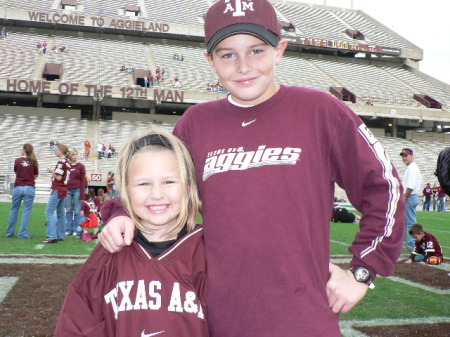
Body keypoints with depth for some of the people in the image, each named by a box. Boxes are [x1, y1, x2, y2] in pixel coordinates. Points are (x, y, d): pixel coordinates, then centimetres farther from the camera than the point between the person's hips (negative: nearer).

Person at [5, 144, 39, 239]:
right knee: (26, 211, 2)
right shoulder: (33, 162, 0)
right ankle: (23, 234, -1)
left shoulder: (17, 161, -1)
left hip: (18, 187, 1)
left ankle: (10, 232, 20)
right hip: (29, 188, -1)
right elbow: (36, 176, 7)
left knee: (14, 210, 13)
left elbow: (16, 172, 12)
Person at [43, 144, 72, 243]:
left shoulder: (61, 162, -14)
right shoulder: (67, 162, 12)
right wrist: (54, 171, 10)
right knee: (61, 213, 13)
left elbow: (58, 177, -18)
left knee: (49, 211, -9)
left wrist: (52, 171, -4)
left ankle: (52, 236, -17)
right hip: (64, 189, 9)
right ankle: (61, 235, 16)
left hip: (58, 190, -9)